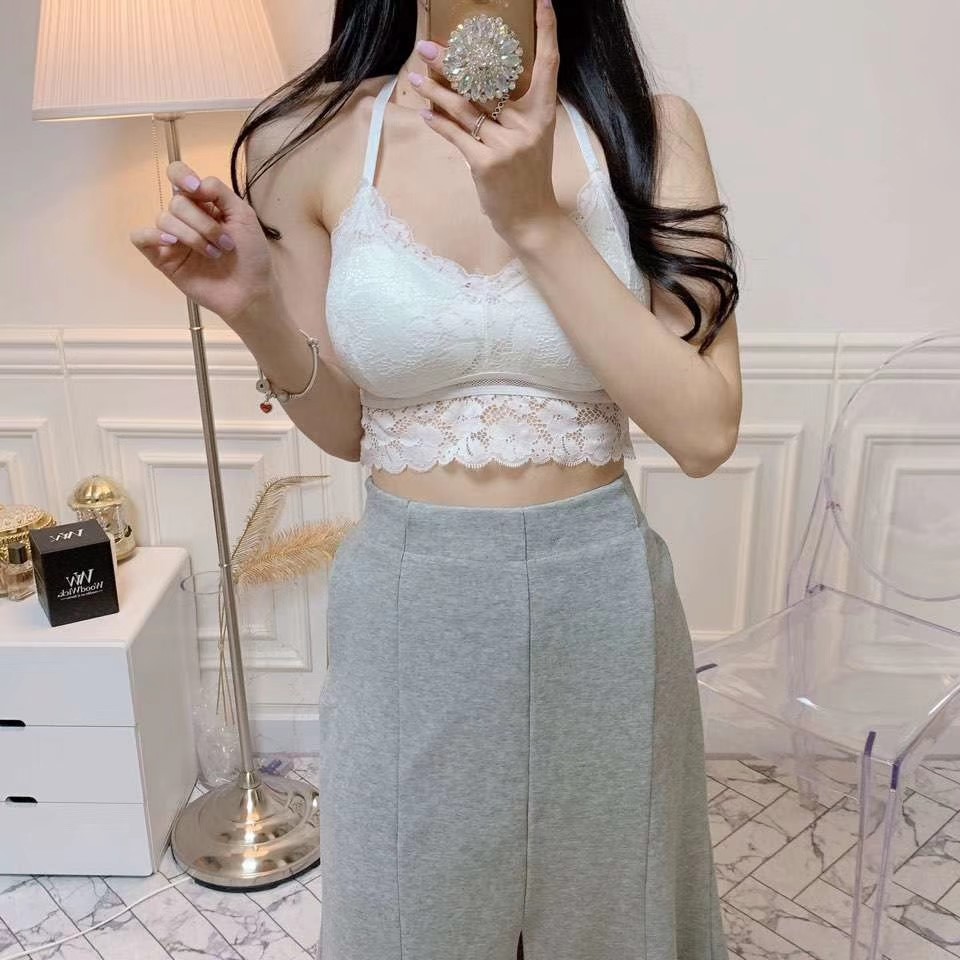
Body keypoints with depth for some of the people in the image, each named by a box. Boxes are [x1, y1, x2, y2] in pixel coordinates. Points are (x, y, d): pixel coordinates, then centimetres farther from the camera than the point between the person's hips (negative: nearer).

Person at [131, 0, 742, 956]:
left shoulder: (648, 128, -6)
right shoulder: (315, 136, -6)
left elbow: (705, 431, -14)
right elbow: (346, 428, 3)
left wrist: (538, 221, -21)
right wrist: (257, 312, -16)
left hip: (598, 600, 1)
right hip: (406, 612, 0)